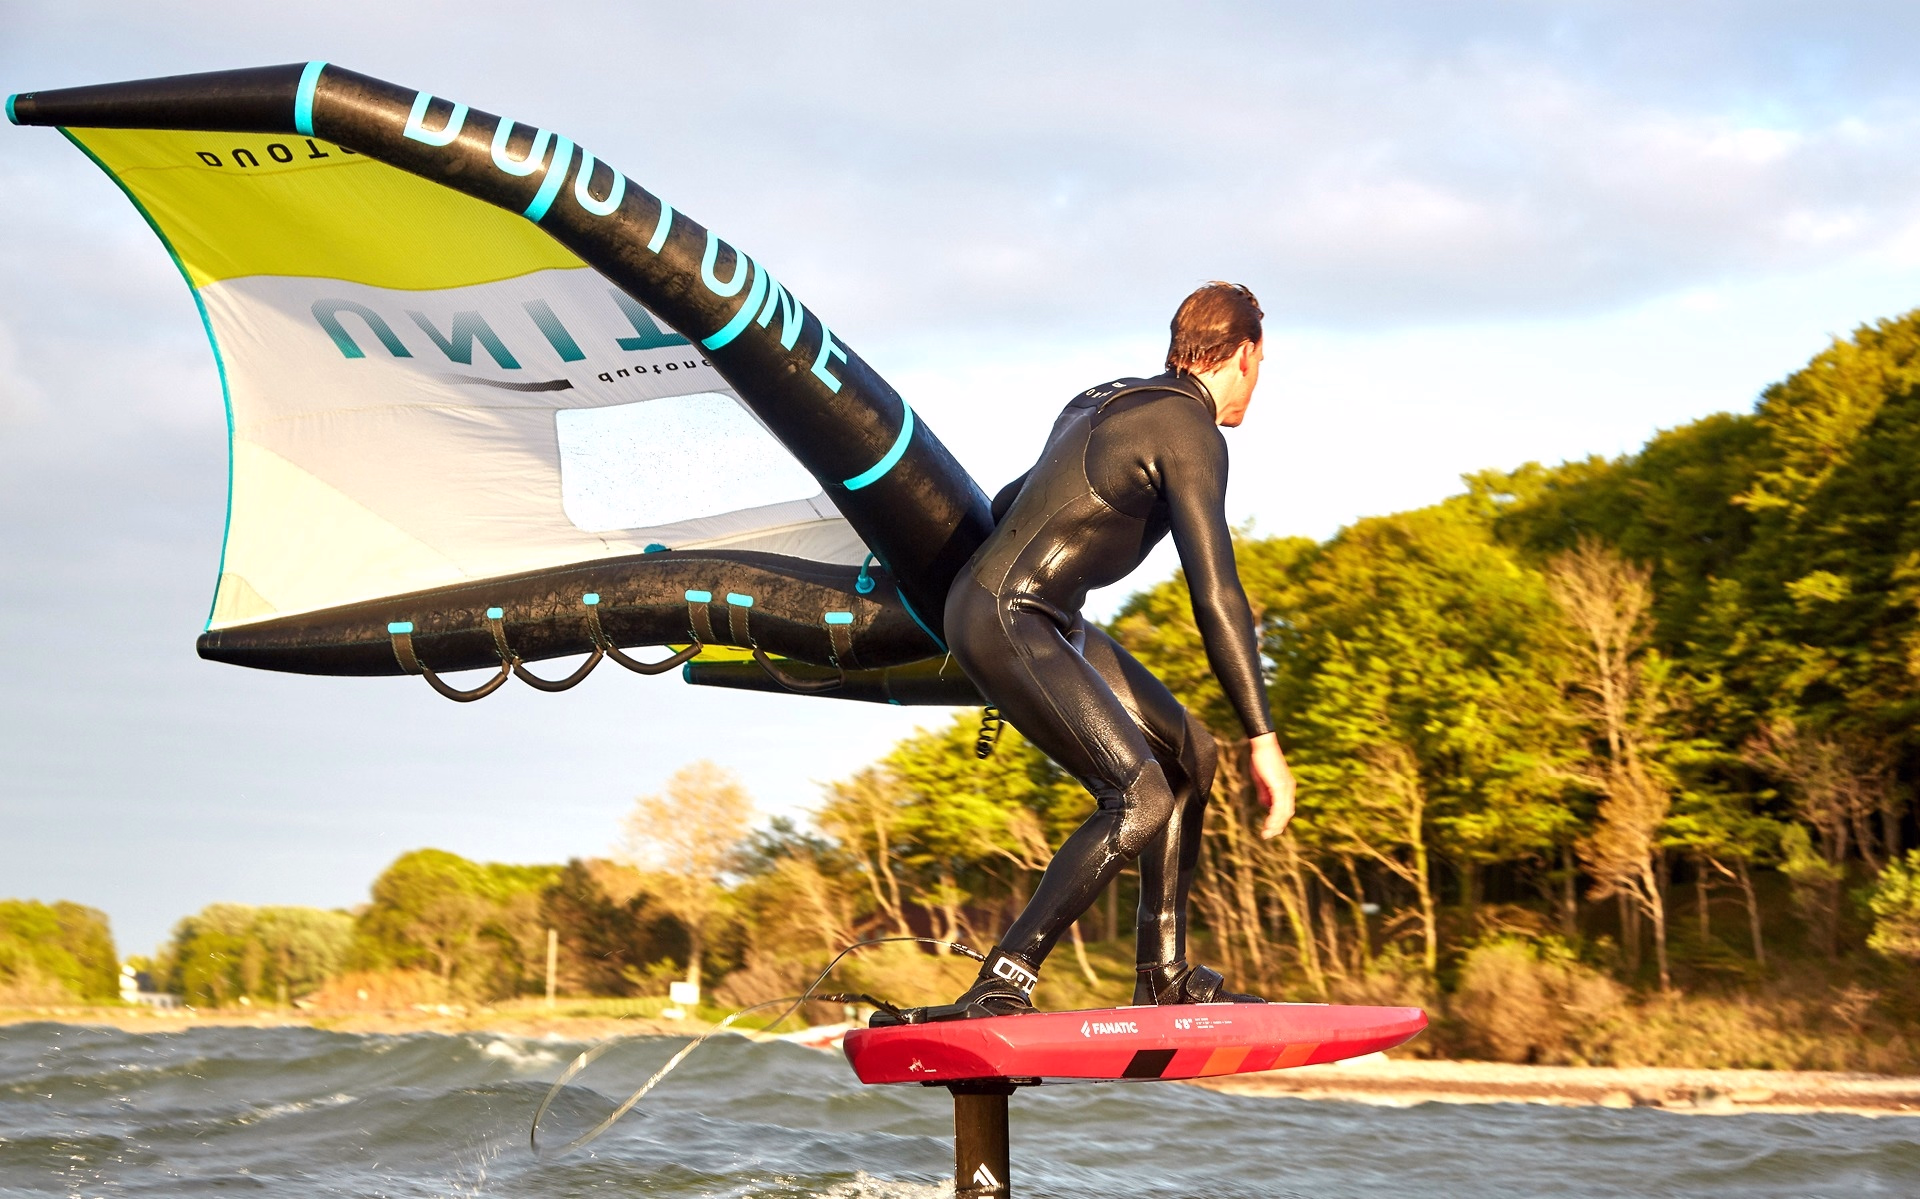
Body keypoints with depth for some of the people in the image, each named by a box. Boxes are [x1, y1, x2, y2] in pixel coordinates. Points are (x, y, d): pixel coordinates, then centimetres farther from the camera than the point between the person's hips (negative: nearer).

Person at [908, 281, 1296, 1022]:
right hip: (1005, 622, -10)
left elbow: (1009, 503, 28)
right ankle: (999, 989, -17)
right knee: (1141, 798, -18)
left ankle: (1163, 979, 16)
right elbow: (1216, 595, -20)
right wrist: (1264, 742, -21)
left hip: (1049, 620, 10)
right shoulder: (1189, 431, -13)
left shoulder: (1106, 402, 15)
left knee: (1188, 752, 12)